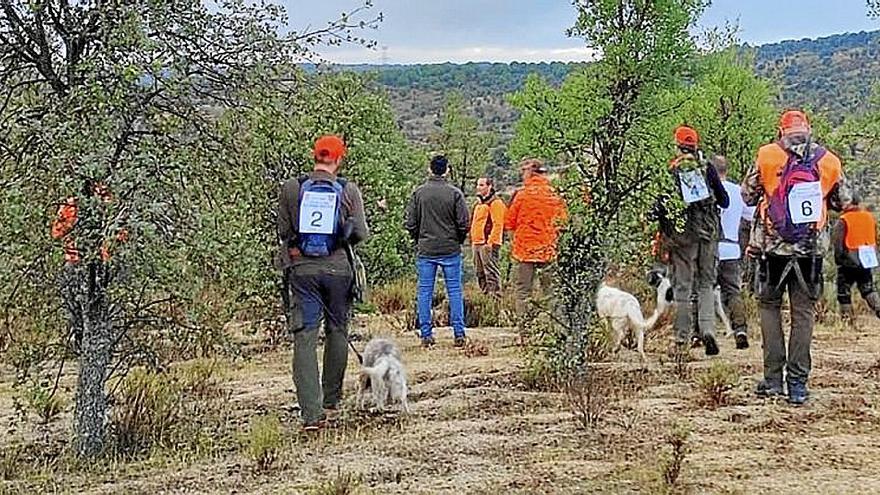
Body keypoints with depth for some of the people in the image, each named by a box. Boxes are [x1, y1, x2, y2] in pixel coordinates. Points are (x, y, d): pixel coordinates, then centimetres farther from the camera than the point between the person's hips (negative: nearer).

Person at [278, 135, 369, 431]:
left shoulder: (291, 189, -1)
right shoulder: (349, 191, -3)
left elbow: (283, 231, 3)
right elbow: (361, 234, 0)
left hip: (302, 269, 0)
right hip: (338, 268, 0)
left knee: (305, 337, -2)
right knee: (337, 332, 16)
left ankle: (311, 412, -11)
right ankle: (331, 402, 26)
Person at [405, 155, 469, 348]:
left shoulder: (418, 193, -1)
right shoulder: (455, 193, -6)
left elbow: (411, 223, 0)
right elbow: (463, 224, -5)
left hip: (425, 251, 1)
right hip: (451, 250, -1)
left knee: (425, 292, 6)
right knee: (455, 292, 5)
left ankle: (426, 334, 6)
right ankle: (459, 334, 5)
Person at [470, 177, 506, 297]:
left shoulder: (495, 203, -8)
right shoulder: (479, 203, 21)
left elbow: (498, 224, -16)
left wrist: (490, 242, -22)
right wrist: (473, 241, 20)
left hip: (488, 243, -10)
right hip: (477, 243, 10)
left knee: (491, 271, -10)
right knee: (480, 272, 13)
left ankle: (495, 295, -9)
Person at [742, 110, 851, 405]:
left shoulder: (767, 156, -2)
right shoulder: (828, 162, 4)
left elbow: (747, 196, 5)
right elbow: (843, 202, 14)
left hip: (774, 246, -1)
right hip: (811, 248, 1)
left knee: (769, 305, 12)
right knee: (803, 311, 8)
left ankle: (773, 378, 6)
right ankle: (797, 384, 6)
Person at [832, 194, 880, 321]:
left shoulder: (844, 220, -12)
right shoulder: (870, 217, 5)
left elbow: (836, 241, -13)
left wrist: (839, 258, 0)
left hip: (849, 262, -5)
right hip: (866, 261, 5)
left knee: (843, 290, 7)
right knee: (868, 288, 13)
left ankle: (846, 315, 6)